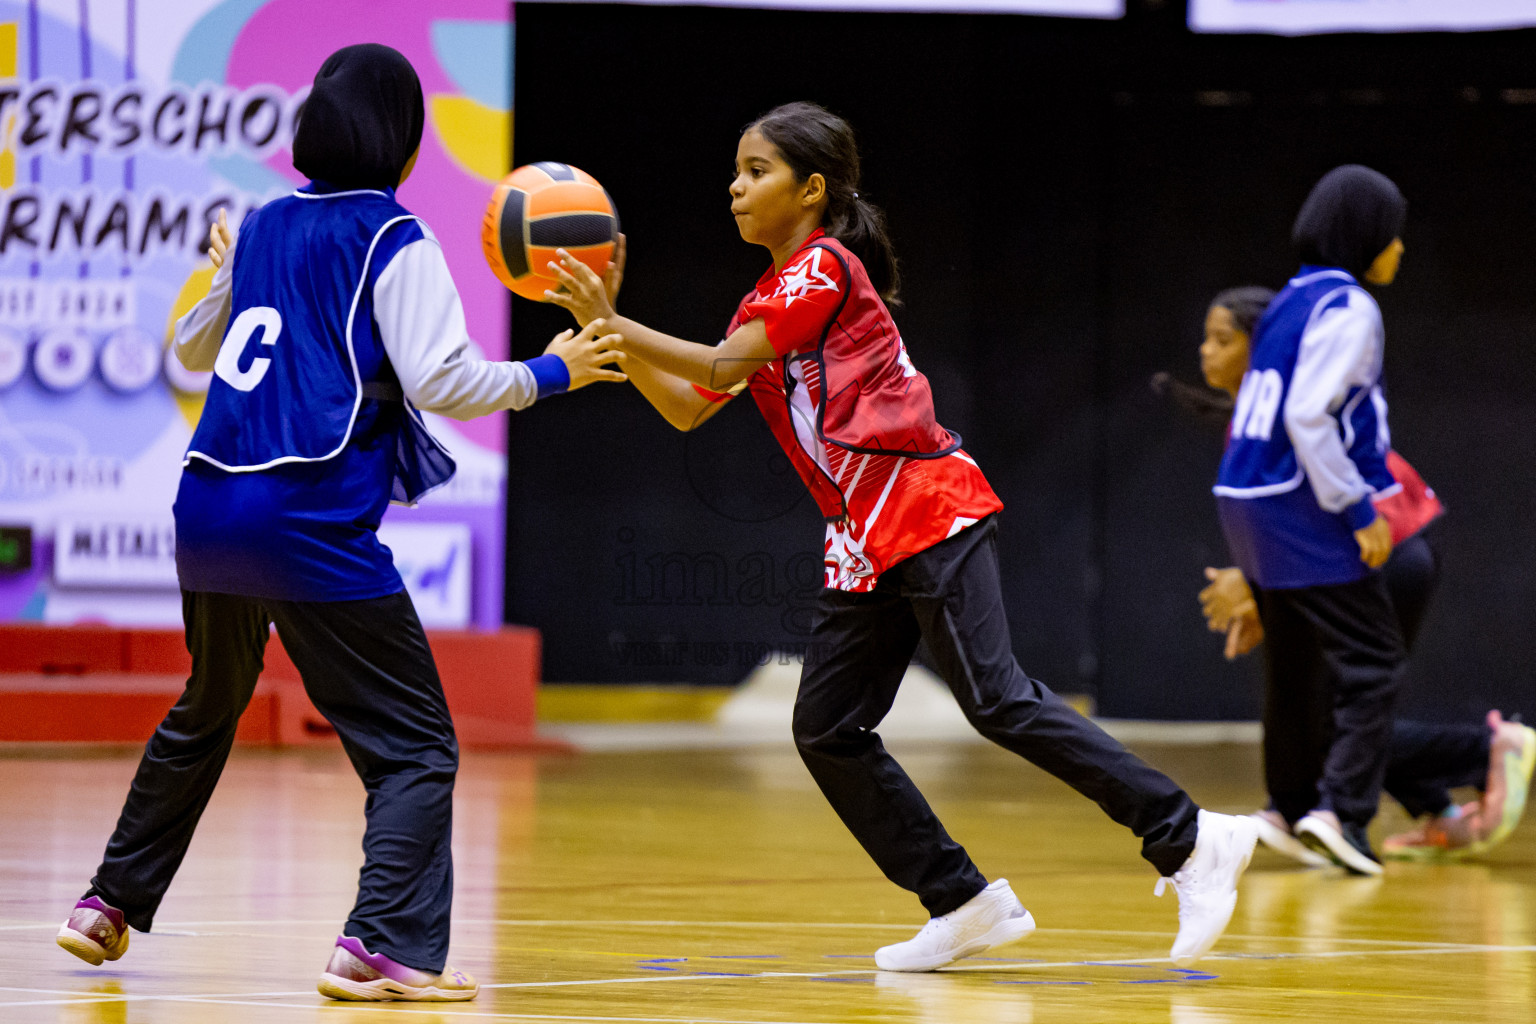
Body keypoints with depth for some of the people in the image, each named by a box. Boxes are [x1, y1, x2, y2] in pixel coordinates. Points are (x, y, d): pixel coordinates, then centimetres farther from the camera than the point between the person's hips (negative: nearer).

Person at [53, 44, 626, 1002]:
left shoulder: (263, 225, 14)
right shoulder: (394, 243, -5)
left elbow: (194, 349, 29)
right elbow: (442, 381, -13)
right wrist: (548, 374, 1)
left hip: (209, 510, 7)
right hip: (311, 526, -7)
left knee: (204, 716, 29)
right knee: (417, 745, -1)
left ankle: (111, 906, 36)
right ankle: (383, 944, -17)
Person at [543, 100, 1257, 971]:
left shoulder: (824, 267, -6)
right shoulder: (770, 299, 21)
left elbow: (722, 366, -14)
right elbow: (687, 408, 18)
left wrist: (612, 325, -9)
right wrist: (609, 327, 9)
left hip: (929, 513, -10)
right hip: (869, 539, 10)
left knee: (998, 700, -18)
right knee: (828, 731, 4)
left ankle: (1189, 841, -18)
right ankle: (965, 906, 8)